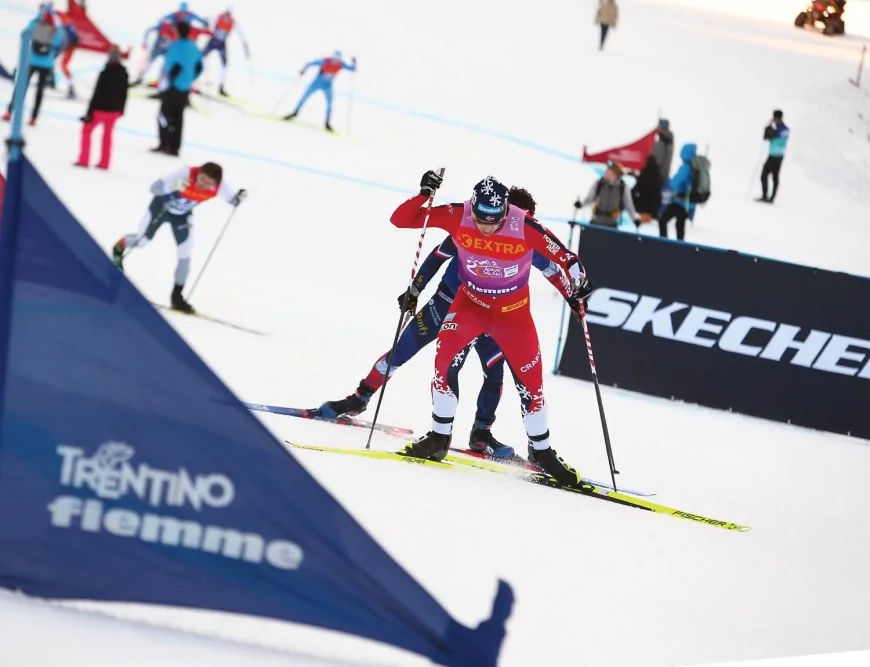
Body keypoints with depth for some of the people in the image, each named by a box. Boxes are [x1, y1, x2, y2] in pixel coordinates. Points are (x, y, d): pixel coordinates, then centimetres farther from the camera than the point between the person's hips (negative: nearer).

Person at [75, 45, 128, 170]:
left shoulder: (106, 73, -20)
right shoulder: (123, 73, 0)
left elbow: (98, 94, -19)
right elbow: (123, 93, 8)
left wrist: (89, 112, -15)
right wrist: (121, 109, 20)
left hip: (101, 108, -6)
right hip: (115, 109, 6)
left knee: (87, 130, 9)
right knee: (108, 134, 19)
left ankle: (84, 161, 6)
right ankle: (104, 163, 22)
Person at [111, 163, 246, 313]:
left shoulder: (219, 186, -30)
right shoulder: (186, 174, -41)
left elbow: (232, 199, -11)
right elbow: (155, 188, -42)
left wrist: (239, 198, -35)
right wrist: (173, 186, -61)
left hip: (182, 215, 3)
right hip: (162, 205, -3)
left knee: (185, 254, -4)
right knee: (141, 241, 10)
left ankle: (177, 296, 11)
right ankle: (120, 248, 45)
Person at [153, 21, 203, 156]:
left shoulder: (176, 46, -16)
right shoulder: (193, 47, 8)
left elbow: (175, 66, -24)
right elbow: (199, 68, 12)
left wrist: (168, 81, -12)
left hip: (173, 87, -7)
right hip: (185, 89, 7)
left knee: (164, 115, 2)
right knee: (178, 117, 11)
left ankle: (164, 145, -2)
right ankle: (174, 147, 12)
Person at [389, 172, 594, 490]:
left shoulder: (525, 227, -27)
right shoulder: (458, 217, -22)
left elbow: (564, 256, -18)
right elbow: (401, 220, -20)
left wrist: (577, 284, -35)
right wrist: (424, 195, -35)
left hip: (513, 311, -1)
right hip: (470, 302, 1)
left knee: (530, 381, 0)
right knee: (446, 360, -19)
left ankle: (541, 451, 20)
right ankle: (439, 438, -3)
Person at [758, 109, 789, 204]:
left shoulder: (776, 130, -21)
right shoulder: (786, 129, 5)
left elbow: (766, 137, -12)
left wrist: (768, 126, 0)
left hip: (773, 156, -8)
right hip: (781, 156, 8)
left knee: (764, 175, -2)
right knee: (775, 177, 11)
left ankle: (764, 196, -6)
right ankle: (771, 198, 13)